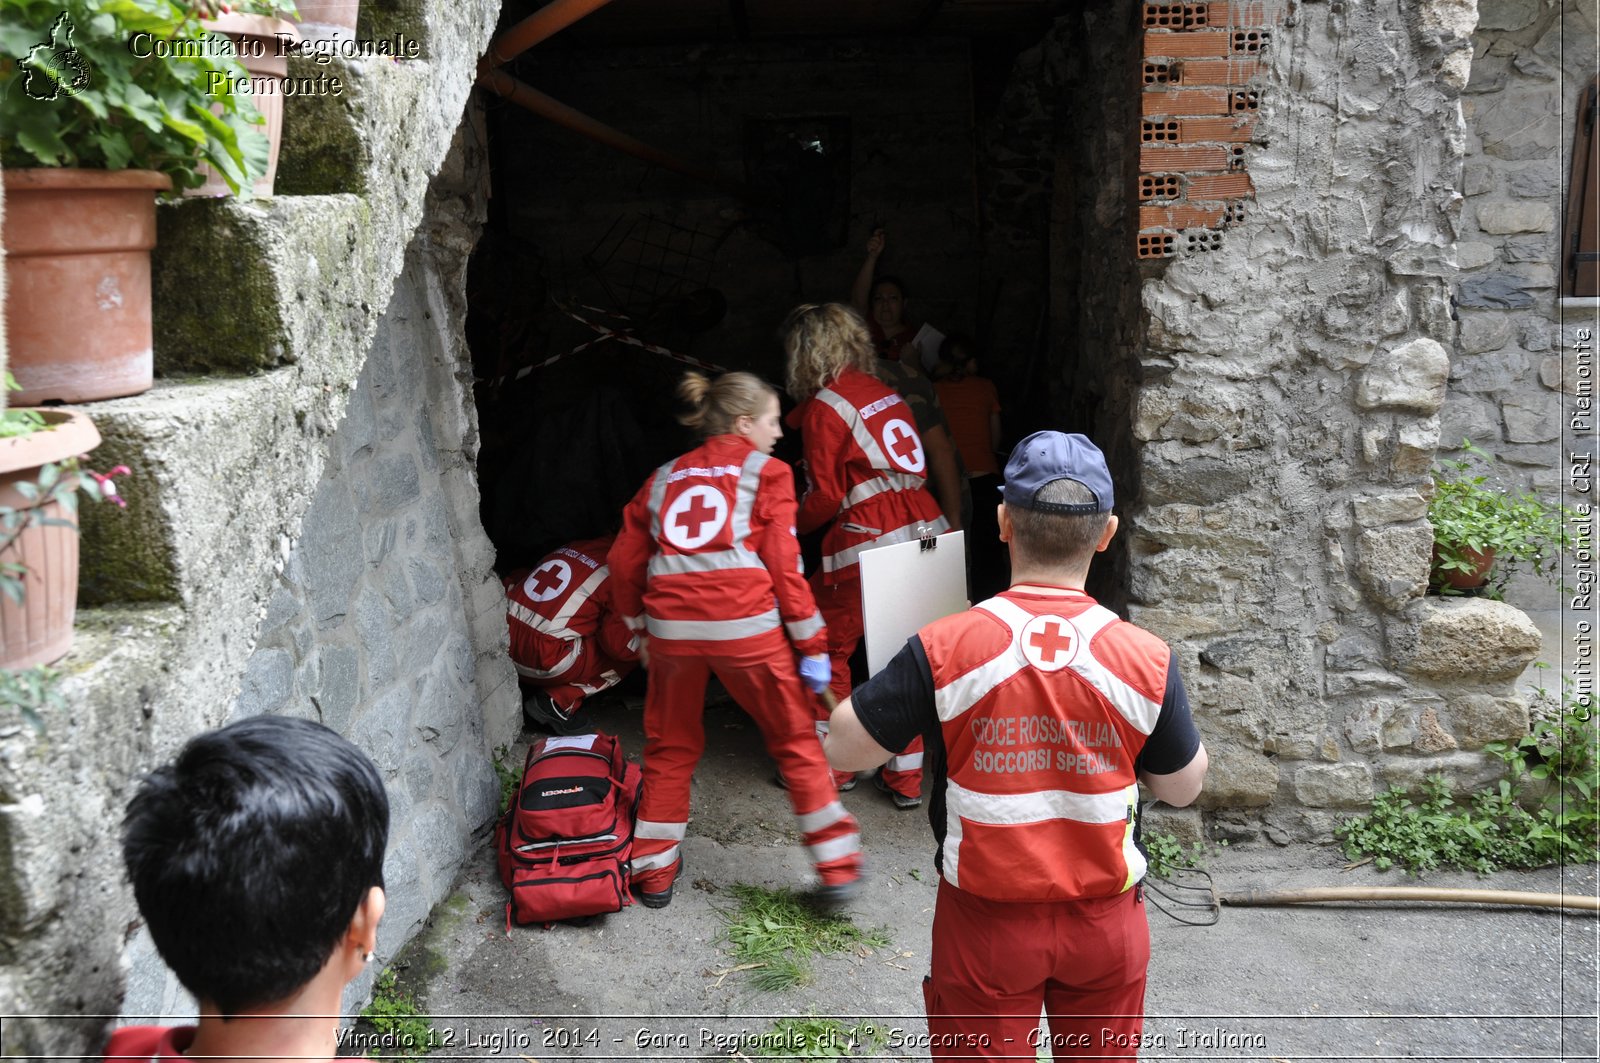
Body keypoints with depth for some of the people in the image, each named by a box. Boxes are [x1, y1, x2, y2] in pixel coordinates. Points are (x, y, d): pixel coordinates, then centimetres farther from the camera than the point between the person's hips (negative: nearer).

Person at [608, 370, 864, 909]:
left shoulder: (665, 478, 19)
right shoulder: (767, 473, 7)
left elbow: (626, 562, 15)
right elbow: (783, 565, -2)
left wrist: (640, 630, 27)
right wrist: (812, 644, 3)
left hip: (671, 626, 4)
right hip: (745, 626, -3)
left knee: (670, 747, 20)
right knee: (794, 740, 11)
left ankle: (654, 870, 27)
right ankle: (836, 864, 15)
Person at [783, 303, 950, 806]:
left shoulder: (823, 407, -6)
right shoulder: (884, 391, 14)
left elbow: (827, 496, -8)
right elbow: (916, 467, 14)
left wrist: (792, 523, 10)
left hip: (868, 542, -7)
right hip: (925, 530, 7)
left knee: (827, 650, 12)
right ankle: (906, 777, 18)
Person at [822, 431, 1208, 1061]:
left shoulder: (942, 651, -20)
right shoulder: (1147, 659, -15)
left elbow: (842, 752, -9)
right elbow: (1183, 787, 1)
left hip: (987, 920, -1)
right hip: (1106, 920, 2)